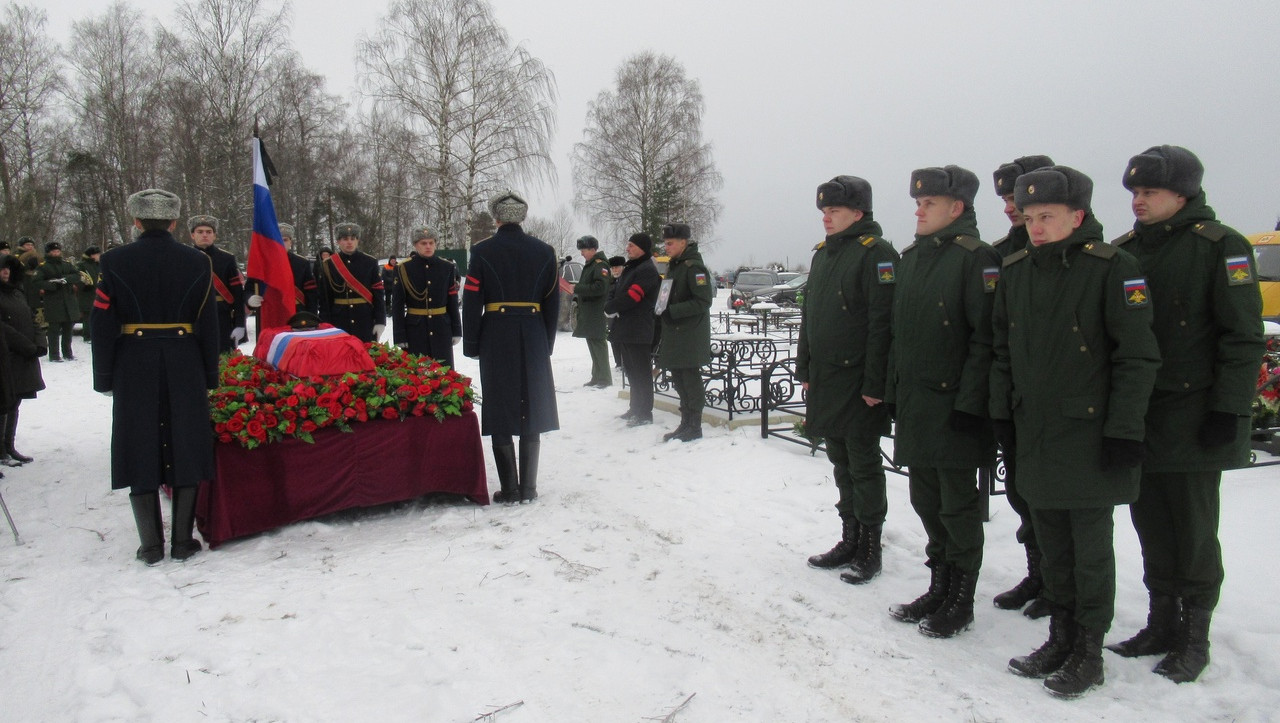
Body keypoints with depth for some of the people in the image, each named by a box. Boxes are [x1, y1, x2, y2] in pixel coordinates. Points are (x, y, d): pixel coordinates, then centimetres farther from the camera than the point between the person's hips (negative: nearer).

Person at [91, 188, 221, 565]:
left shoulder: (115, 262, -3)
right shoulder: (197, 262, 0)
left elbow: (104, 325, -2)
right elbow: (208, 325, 2)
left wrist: (104, 378, 6)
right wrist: (210, 376, 9)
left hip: (134, 369, 0)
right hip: (185, 369, 1)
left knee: (141, 451, 7)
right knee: (185, 449, 8)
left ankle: (151, 545, 12)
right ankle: (182, 541, 12)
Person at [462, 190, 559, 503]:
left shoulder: (482, 251, -3)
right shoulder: (544, 252, 5)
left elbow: (472, 302, -4)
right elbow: (552, 302, 6)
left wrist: (471, 345, 4)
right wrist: (546, 343, 13)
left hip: (496, 338, -2)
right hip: (533, 338, 3)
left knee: (500, 411, 4)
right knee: (530, 411, 9)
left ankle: (510, 489, 5)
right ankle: (528, 487, 12)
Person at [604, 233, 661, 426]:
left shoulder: (647, 270, -13)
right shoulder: (629, 268, 18)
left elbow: (631, 297, -21)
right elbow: (614, 290, 16)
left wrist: (610, 308, -8)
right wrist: (610, 308, -5)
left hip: (639, 330, -10)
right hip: (625, 329, 10)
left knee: (641, 372, -5)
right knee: (631, 371, 17)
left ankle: (645, 413, 1)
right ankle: (636, 408, 27)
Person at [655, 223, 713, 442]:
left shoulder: (694, 267, -13)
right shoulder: (673, 266, 17)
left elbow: (703, 301, -19)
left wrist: (672, 311, -21)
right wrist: (661, 308, 8)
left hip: (690, 336, -9)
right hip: (674, 335, 9)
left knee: (690, 379, -3)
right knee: (679, 380, 13)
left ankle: (694, 427, 5)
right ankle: (685, 424, 22)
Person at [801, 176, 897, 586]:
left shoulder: (877, 254, -12)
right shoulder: (823, 254, 14)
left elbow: (882, 323, -18)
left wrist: (875, 384, -20)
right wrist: (805, 371, 14)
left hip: (859, 383, -8)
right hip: (825, 382, 8)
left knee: (864, 466, 2)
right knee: (841, 464, 15)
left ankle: (869, 550, 15)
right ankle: (849, 541, 27)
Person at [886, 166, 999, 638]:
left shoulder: (976, 258, -11)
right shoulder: (913, 257, 13)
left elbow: (985, 337, -17)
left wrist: (970, 403, -20)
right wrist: (893, 391, 15)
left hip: (954, 406, -8)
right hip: (914, 404, 8)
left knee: (958, 505, 4)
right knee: (925, 500, 16)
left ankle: (960, 602, 19)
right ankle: (939, 588, 32)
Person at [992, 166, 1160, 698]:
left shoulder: (1112, 268, -10)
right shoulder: (1014, 272, 7)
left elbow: (1138, 356, -11)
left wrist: (1124, 430, -13)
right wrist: (1002, 413, 11)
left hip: (1089, 434, -5)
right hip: (1034, 434, 6)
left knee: (1091, 547, 6)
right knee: (1051, 543, 15)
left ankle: (1088, 653, 20)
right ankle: (1061, 639, 30)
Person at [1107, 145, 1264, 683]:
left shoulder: (1220, 246, -6)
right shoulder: (1124, 251, 11)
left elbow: (1244, 336, -9)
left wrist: (1229, 410, -15)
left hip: (1192, 415, -5)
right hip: (1135, 417, 6)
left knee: (1193, 531, 4)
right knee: (1151, 525, 13)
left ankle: (1194, 638, 18)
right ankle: (1162, 624, 27)